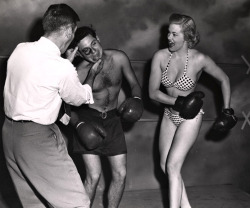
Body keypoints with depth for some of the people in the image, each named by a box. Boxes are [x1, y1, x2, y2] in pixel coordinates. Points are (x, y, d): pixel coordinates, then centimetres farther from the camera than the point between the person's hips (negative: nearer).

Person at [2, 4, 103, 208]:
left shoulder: (20, 49, 0)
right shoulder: (62, 68, -20)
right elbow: (80, 98, 0)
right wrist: (92, 74, 16)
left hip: (10, 131, 9)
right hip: (37, 137, -8)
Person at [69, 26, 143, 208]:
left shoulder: (119, 58, -11)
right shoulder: (80, 72, -18)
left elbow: (134, 84, 5)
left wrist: (136, 99, -15)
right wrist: (79, 124, -27)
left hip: (112, 119, 4)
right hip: (88, 118, -4)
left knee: (120, 174, 4)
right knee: (94, 176, -11)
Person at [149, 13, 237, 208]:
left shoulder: (200, 60, -19)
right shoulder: (160, 56, -13)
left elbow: (224, 79, -2)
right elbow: (153, 92, -10)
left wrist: (227, 110, -1)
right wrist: (178, 102, -22)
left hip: (190, 117, -4)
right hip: (170, 115, 5)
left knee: (173, 166, -11)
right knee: (165, 166, 7)